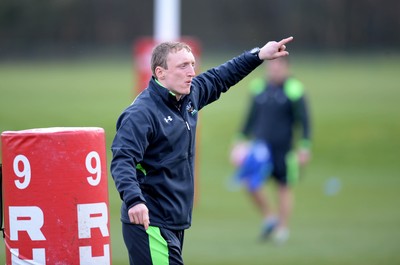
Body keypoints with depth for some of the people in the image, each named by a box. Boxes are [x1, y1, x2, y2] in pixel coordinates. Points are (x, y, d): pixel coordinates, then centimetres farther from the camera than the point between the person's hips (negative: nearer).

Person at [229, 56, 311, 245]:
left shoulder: (294, 90, -6)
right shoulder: (259, 88, 7)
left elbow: (303, 121, -5)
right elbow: (252, 117, 18)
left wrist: (304, 147, -10)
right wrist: (240, 140, 15)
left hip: (284, 148, -4)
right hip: (261, 143, 4)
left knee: (284, 186, 5)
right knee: (250, 182, -11)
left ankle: (283, 228, 18)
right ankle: (268, 217, 9)